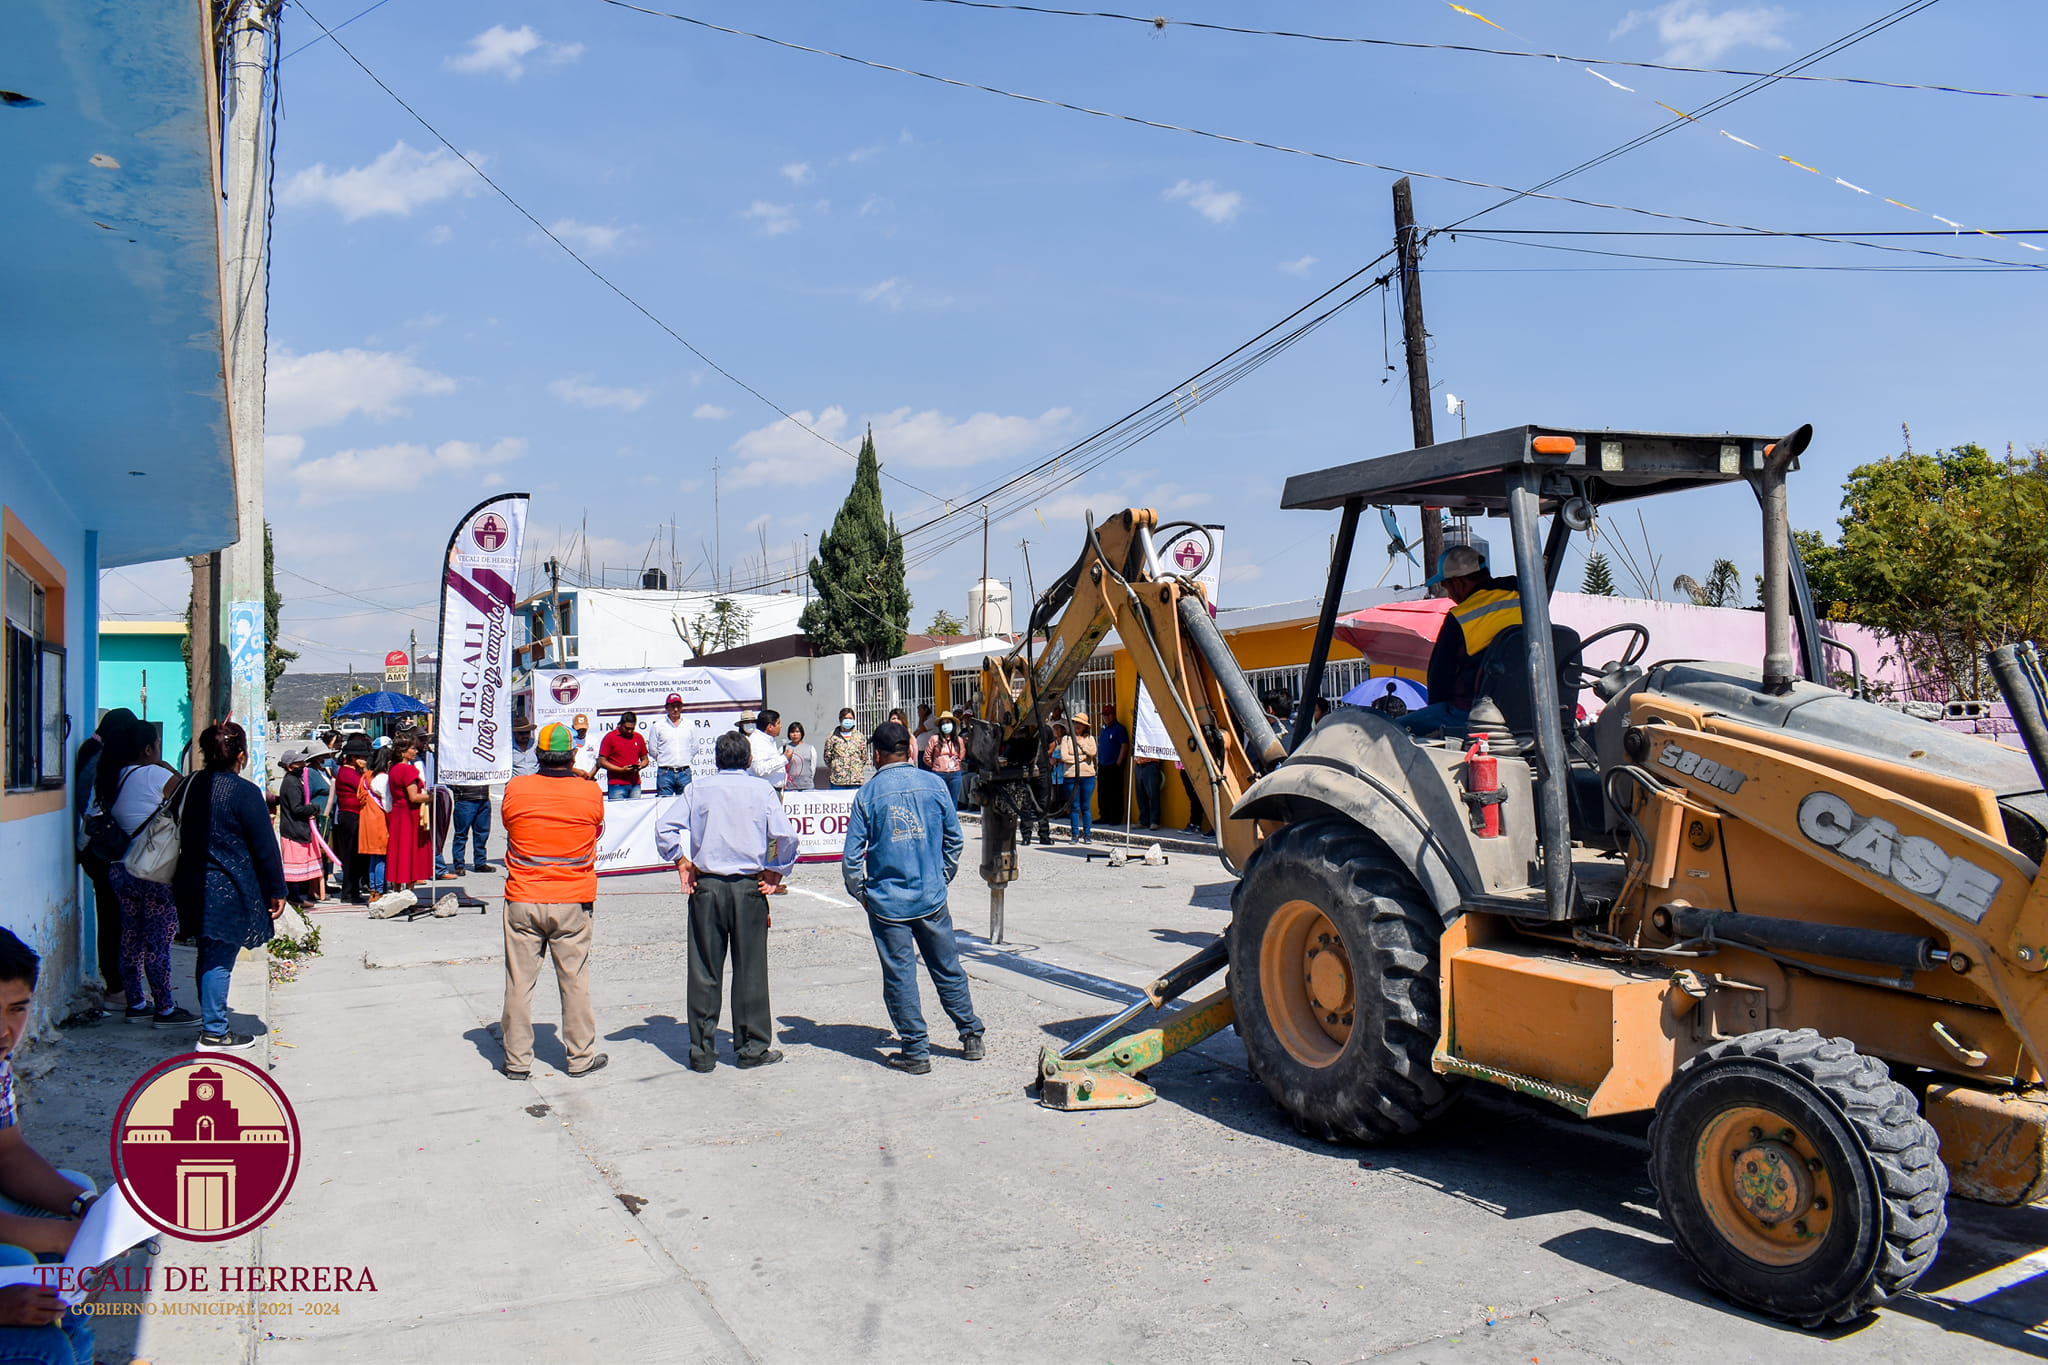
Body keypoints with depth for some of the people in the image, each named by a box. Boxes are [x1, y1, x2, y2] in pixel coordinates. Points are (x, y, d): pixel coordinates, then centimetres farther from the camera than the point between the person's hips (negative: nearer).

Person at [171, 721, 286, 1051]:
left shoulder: (192, 785, 5)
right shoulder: (244, 791, -16)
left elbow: (184, 836, 14)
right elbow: (265, 846, -13)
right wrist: (277, 890, -5)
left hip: (194, 886, 7)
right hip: (228, 891, -7)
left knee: (209, 956, 18)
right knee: (220, 960, 0)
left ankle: (211, 1021, 29)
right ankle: (214, 1033, 6)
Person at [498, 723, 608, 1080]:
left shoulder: (516, 789, -7)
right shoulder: (591, 794, -7)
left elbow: (508, 824, 9)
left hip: (522, 901, 0)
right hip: (572, 903, 0)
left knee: (519, 981, 8)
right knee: (575, 980, 9)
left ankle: (517, 1060, 16)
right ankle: (581, 1057, 17)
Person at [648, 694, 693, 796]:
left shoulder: (689, 725, 9)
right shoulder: (658, 725, 2)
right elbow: (652, 749, 7)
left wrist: (687, 760, 11)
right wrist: (663, 760, 7)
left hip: (684, 773, 2)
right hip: (665, 773, -2)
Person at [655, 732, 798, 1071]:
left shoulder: (698, 788, 3)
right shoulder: (761, 789, 0)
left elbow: (664, 829, -3)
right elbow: (786, 835, -9)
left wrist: (682, 863, 7)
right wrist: (776, 874, 3)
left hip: (706, 887, 1)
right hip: (749, 886, -1)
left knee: (704, 970, 7)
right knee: (750, 970, 7)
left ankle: (702, 1051, 12)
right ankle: (752, 1047, 13)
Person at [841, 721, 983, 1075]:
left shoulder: (868, 793, -6)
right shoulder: (934, 784, -1)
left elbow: (853, 853, -5)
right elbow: (955, 839, 4)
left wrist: (859, 893, 9)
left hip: (887, 903, -2)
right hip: (932, 899, 2)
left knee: (900, 977, 6)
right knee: (948, 970, 15)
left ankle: (916, 1051, 10)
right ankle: (972, 1037, 23)